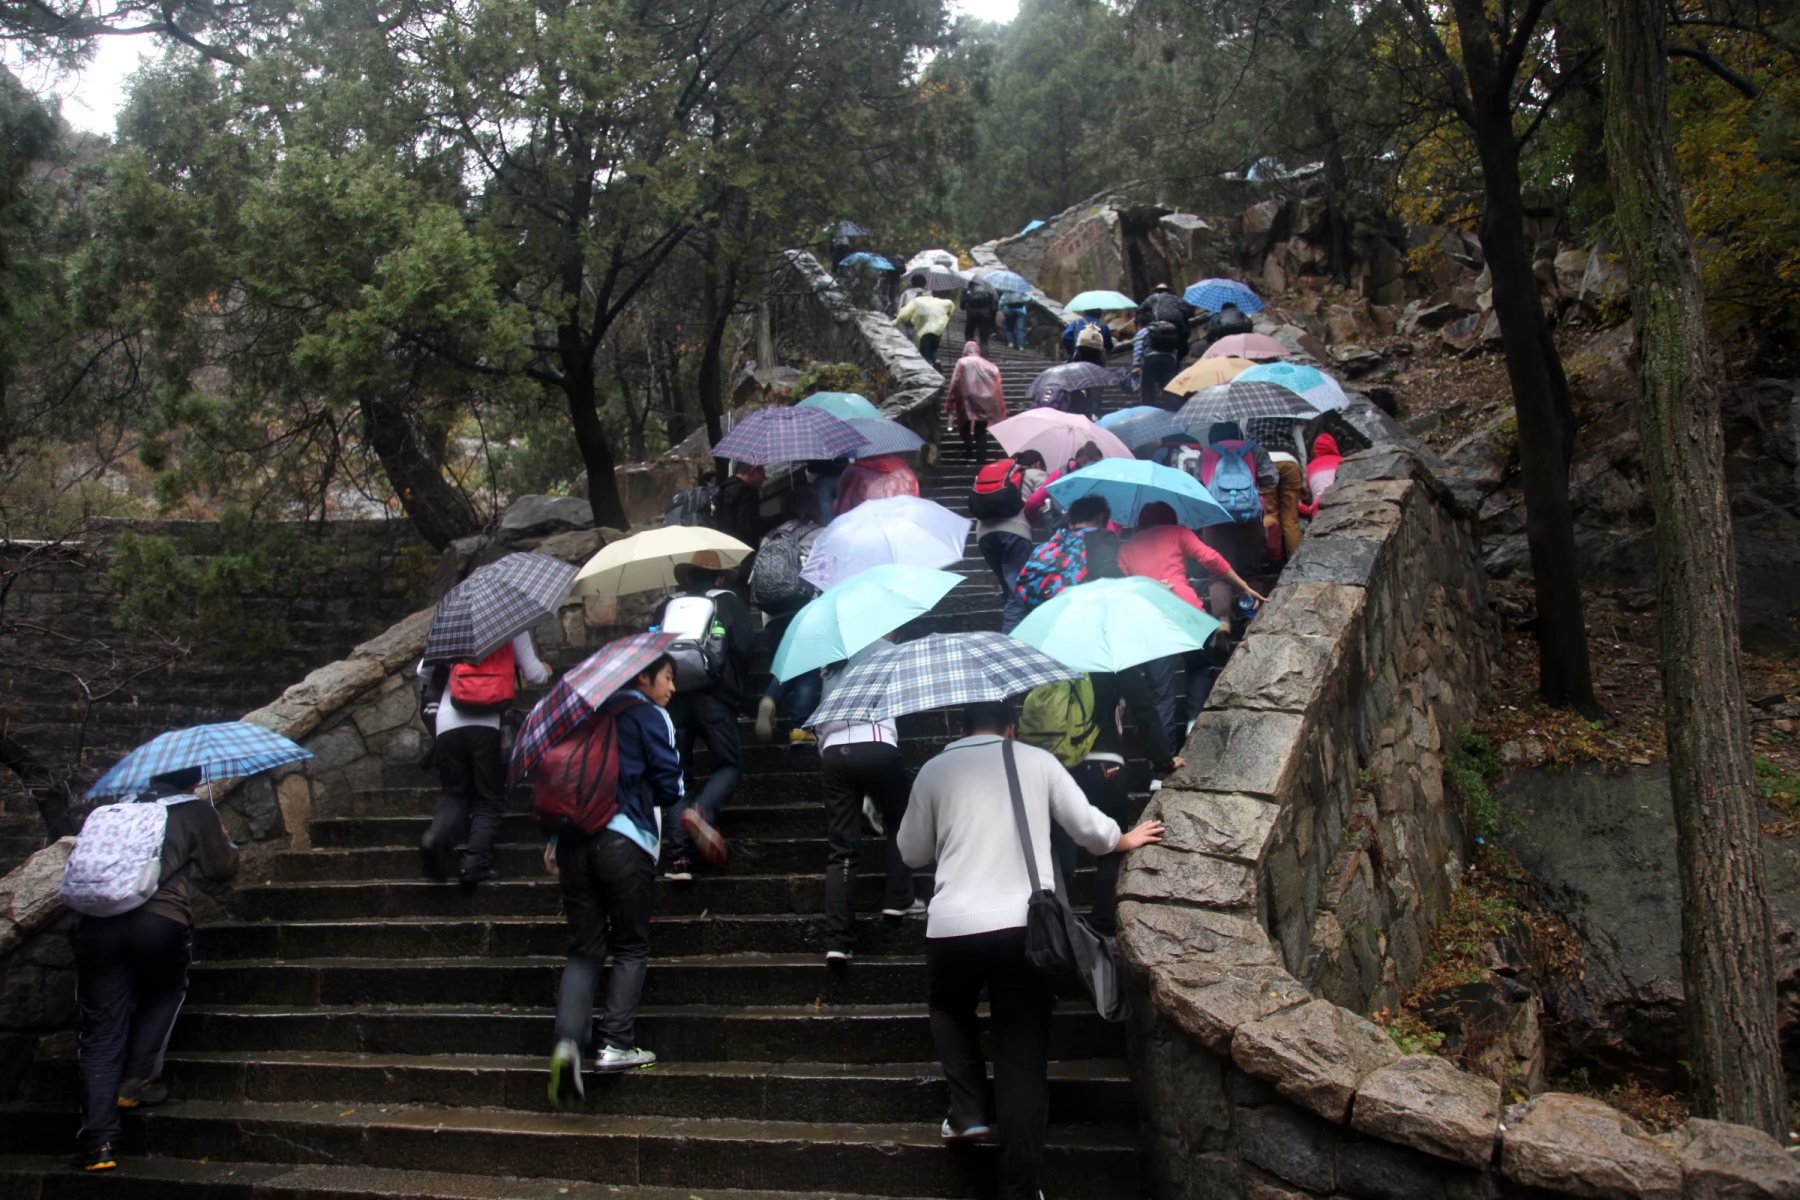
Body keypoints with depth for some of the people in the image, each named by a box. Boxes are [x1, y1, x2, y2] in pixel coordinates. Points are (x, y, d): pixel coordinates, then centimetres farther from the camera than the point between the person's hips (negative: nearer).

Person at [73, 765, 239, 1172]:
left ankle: (98, 1144, 1)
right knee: (163, 994, 28)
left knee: (101, 1032, 6)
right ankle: (137, 1080, 17)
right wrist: (227, 843, 35)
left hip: (96, 922, 3)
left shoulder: (120, 807, 24)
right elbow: (221, 868, 15)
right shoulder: (196, 811, 12)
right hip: (160, 921, -3)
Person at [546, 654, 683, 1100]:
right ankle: (617, 1045, 1)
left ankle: (568, 1040, -11)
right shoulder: (649, 715, 4)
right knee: (631, 947, 7)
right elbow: (669, 784, 0)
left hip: (572, 839, 6)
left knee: (585, 948, 8)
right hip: (624, 840, -5)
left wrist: (554, 837, 22)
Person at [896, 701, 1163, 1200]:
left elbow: (912, 853, 17)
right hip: (1026, 926, 0)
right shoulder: (1038, 761, 9)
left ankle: (968, 1110, 14)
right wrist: (1125, 841, 32)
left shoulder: (934, 770, 9)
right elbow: (1090, 829, 12)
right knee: (1022, 1058, 4)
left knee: (951, 1009, 31)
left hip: (953, 928, 0)